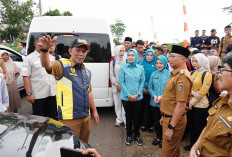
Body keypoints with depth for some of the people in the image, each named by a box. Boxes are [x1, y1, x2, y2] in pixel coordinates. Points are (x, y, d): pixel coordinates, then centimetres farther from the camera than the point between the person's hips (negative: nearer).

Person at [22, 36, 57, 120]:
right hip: (38, 95, -4)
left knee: (53, 117, 15)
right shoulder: (29, 58, -3)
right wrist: (29, 93, -16)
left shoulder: (51, 57, 13)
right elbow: (26, 77, -9)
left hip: (52, 93, 5)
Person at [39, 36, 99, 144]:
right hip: (69, 118, -6)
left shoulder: (87, 70, 12)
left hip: (86, 117, 7)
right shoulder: (63, 66, -8)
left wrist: (94, 111, 19)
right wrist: (45, 50, -50)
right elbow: (47, 65, -30)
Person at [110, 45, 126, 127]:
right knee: (117, 103, 6)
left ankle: (125, 120, 5)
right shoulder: (113, 62, 6)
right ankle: (119, 119, 18)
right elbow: (111, 76, 5)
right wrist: (117, 85, -5)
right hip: (116, 86, 2)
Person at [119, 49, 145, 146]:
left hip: (138, 97, 1)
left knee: (137, 116, 9)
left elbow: (142, 82, 2)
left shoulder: (140, 68, 3)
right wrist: (128, 95, -10)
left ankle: (137, 135, 28)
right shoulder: (123, 68, -3)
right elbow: (121, 82, -5)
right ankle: (129, 135, 28)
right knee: (128, 116, 10)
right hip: (126, 97, -1)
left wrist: (137, 94, -9)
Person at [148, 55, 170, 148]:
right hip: (154, 102, 3)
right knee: (156, 121, 15)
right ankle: (158, 136, 36)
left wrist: (162, 96, -18)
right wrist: (154, 96, -11)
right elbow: (150, 87, 6)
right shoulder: (153, 74, 5)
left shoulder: (169, 74, -6)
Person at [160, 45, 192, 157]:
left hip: (174, 120, -9)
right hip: (168, 117, 9)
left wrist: (171, 127, -24)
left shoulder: (182, 76, -22)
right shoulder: (175, 74, 10)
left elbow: (181, 105, -26)